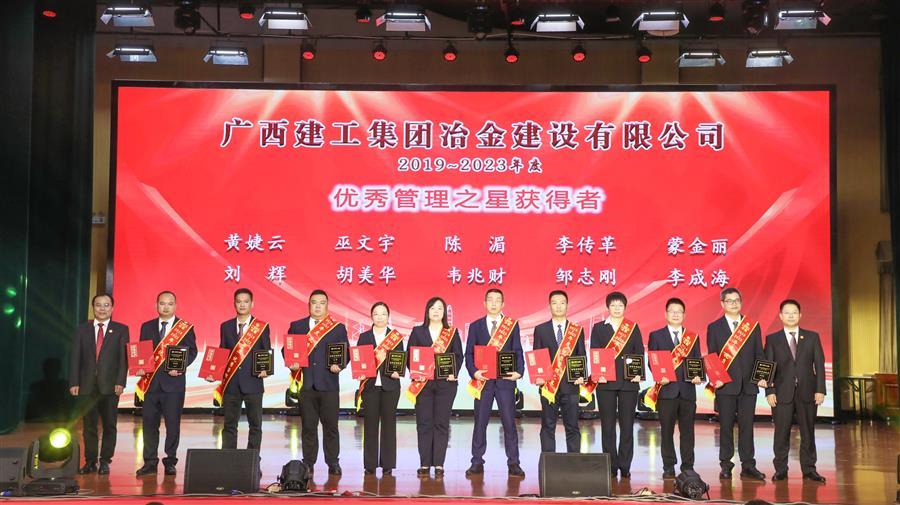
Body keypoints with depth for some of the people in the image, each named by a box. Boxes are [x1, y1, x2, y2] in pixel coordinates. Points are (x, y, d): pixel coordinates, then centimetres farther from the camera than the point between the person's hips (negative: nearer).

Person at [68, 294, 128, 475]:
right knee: (89, 425, 5)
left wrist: (120, 382, -11)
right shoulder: (82, 329, 10)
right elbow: (75, 357, 6)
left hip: (110, 385, -1)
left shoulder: (121, 329, 4)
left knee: (109, 425, 3)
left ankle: (105, 461, 12)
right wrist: (74, 382, -3)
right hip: (87, 385, 2)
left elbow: (124, 357, -2)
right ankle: (90, 462, 13)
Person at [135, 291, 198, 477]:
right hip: (151, 381, 3)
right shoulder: (147, 327, 13)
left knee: (173, 424, 1)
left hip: (173, 381, -3)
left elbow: (192, 351, -1)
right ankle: (150, 462, 10)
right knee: (149, 423, 3)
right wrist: (140, 367, -7)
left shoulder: (185, 328, 4)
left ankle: (170, 462, 9)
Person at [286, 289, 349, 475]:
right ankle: (308, 463, 12)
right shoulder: (296, 326, 12)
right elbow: (286, 349, 11)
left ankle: (333, 463, 9)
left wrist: (339, 365, -11)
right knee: (308, 426, 5)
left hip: (329, 384, -1)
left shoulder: (338, 328, 10)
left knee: (330, 425, 1)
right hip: (305, 383, 1)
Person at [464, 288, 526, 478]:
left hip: (505, 379, -1)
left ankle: (513, 463, 7)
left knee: (509, 422, 0)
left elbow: (518, 351, 4)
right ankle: (477, 462, 11)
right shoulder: (475, 326, 9)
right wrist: (474, 371, -10)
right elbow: (469, 353, 6)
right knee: (480, 422, 4)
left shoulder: (512, 324, 7)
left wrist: (519, 371, -11)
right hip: (483, 380, 1)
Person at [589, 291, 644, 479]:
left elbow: (640, 353, 7)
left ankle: (625, 466, 7)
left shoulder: (633, 328, 10)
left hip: (629, 382, 0)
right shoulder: (598, 328, 9)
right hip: (606, 382, 0)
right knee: (608, 425, 1)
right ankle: (611, 466, 6)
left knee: (627, 424, 1)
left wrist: (638, 373, -8)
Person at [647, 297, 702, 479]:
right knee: (667, 430, 2)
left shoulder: (693, 337, 14)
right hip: (666, 390, -2)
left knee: (687, 430, 4)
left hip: (687, 390, 2)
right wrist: (659, 377, -15)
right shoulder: (656, 336, 7)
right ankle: (669, 468, 8)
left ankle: (688, 466, 11)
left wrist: (698, 376, -8)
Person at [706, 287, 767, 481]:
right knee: (726, 426, 3)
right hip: (725, 385, -1)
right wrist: (715, 378, -10)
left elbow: (759, 354, 10)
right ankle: (726, 465, 11)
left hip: (749, 384, 2)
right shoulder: (714, 327, 5)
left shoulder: (753, 326, 10)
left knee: (747, 425, 3)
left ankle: (748, 466, 8)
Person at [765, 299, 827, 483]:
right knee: (781, 433, 2)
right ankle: (780, 470, 10)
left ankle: (809, 469, 15)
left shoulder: (812, 337, 8)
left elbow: (819, 365, 4)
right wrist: (769, 391, -7)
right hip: (782, 393, -1)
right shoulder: (772, 339, 6)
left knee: (808, 432, 6)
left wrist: (820, 390, -4)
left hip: (807, 392, 1)